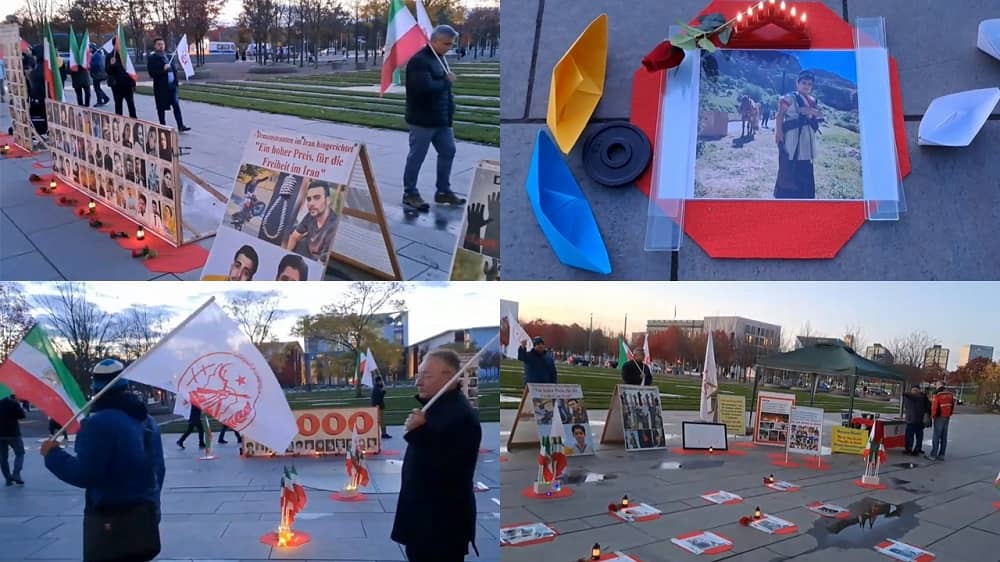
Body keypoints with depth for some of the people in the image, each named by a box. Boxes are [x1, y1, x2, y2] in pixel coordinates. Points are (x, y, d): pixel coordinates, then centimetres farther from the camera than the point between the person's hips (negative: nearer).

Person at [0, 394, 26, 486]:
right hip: (13, 433, -5)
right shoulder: (14, 403, -9)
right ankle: (15, 474, -6)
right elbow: (22, 415, -11)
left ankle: (8, 478, 9)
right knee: (20, 453, 9)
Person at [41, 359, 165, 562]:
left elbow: (84, 474, -20)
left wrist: (52, 454, -6)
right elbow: (159, 470, 14)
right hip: (145, 515, 8)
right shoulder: (147, 420, 10)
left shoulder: (99, 423, -17)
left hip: (111, 519, -8)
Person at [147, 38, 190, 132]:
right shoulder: (152, 57, -5)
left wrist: (175, 81, 9)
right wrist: (163, 69, -25)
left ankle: (180, 126, 2)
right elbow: (151, 72, -15)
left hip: (172, 85, 5)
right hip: (160, 87, -5)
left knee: (176, 106, 1)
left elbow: (173, 69, 20)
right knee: (161, 108, 2)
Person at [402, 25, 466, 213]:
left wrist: (450, 109, 8)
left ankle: (443, 191, 24)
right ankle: (410, 194, 11)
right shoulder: (419, 61, -16)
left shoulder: (439, 58, 14)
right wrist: (447, 81, -14)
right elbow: (426, 87, -28)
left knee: (448, 151, 13)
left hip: (442, 118, 9)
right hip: (423, 119, -9)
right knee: (417, 157, 0)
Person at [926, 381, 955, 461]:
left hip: (940, 417, -7)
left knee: (936, 436, -5)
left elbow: (934, 406, -14)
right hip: (947, 417, 7)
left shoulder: (938, 394, -14)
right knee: (944, 436, 9)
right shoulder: (950, 393, 7)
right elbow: (952, 405, 11)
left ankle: (933, 455, -4)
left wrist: (932, 416, -2)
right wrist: (950, 414, 17)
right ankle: (941, 455, 11)